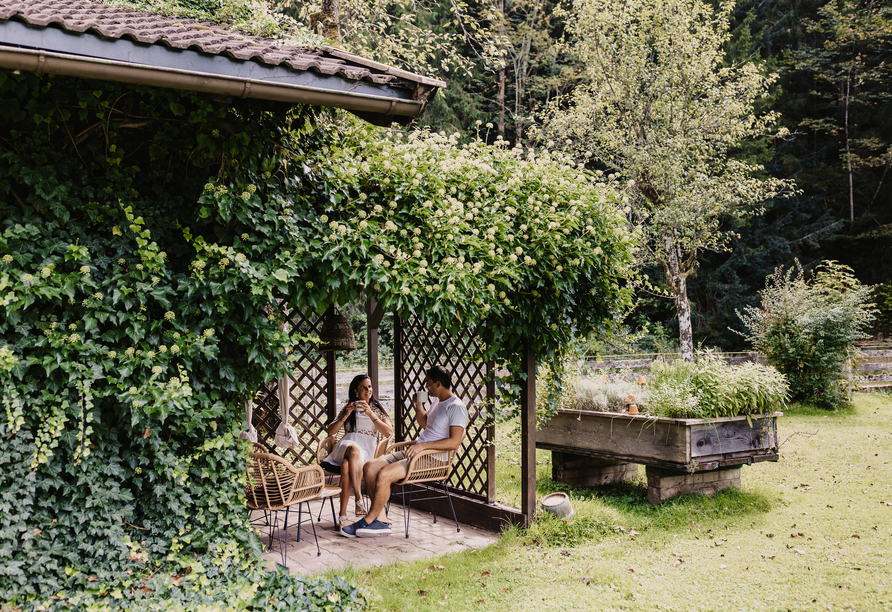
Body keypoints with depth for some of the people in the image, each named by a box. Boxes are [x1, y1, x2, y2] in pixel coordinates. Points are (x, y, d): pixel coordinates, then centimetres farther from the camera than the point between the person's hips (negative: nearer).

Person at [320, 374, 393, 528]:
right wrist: (346, 415, -1)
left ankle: (343, 514, -39)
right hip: (346, 445, 1)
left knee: (346, 466, -38)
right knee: (354, 449, -41)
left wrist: (370, 414, -5)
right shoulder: (348, 408, 23)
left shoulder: (377, 409, 20)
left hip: (367, 450, -1)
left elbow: (388, 432, 3)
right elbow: (330, 432, 14)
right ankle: (359, 499, -45)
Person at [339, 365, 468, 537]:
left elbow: (454, 442, -22)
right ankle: (380, 521, -10)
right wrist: (418, 405, 16)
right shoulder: (436, 401, 18)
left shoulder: (456, 407, -12)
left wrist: (423, 445, -25)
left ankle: (368, 521, -9)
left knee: (384, 474, -26)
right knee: (370, 467, -6)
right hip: (416, 452, 10)